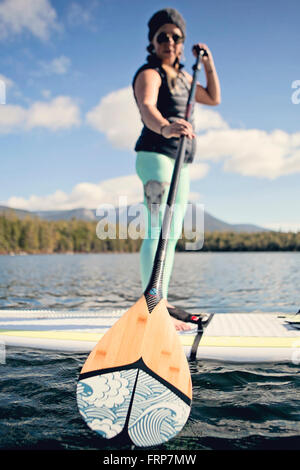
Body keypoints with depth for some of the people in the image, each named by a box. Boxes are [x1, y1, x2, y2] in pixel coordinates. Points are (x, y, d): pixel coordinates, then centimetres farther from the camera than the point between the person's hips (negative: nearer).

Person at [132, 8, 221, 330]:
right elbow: (147, 107, -28)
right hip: (155, 155, -9)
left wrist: (208, 64, 19)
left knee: (172, 234, 8)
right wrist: (165, 127, -49)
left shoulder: (181, 76, 21)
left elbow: (214, 98, 30)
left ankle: (163, 301, 16)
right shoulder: (149, 74, -7)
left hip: (179, 161, 9)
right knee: (158, 231, -19)